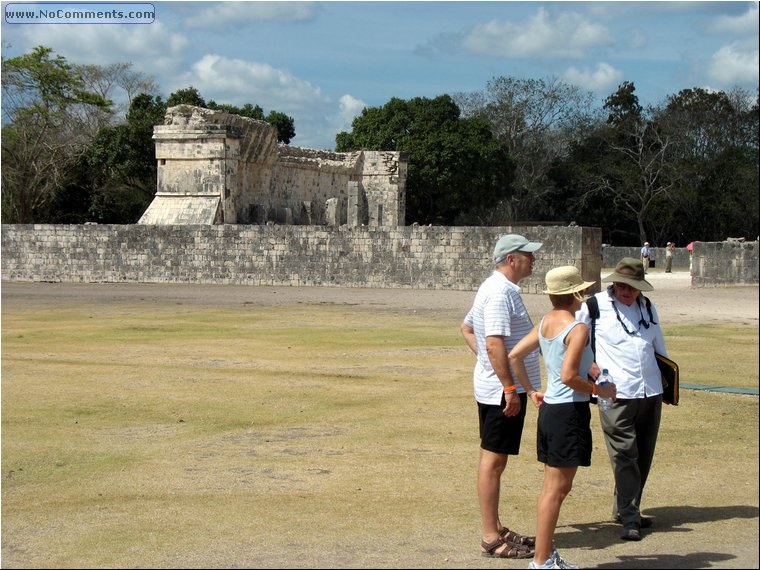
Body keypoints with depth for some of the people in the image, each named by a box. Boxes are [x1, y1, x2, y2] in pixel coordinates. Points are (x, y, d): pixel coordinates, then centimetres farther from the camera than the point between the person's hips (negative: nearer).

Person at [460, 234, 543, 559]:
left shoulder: (497, 288, 15)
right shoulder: (500, 292, -19)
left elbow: (466, 328, 25)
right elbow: (494, 344, -25)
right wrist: (509, 388, -24)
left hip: (497, 388, 11)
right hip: (503, 389, -11)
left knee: (493, 458, 15)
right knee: (493, 460, -6)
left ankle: (496, 529, 24)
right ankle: (491, 539, -1)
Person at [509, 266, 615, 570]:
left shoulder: (545, 322, 7)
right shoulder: (577, 329, -17)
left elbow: (514, 356, 8)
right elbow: (568, 377, -24)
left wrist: (531, 391, 16)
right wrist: (599, 390, -10)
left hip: (549, 408, 9)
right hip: (570, 411, -9)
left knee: (552, 485, 16)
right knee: (558, 489, -2)